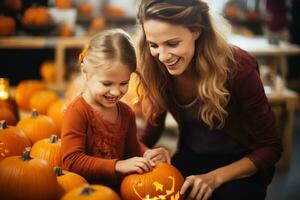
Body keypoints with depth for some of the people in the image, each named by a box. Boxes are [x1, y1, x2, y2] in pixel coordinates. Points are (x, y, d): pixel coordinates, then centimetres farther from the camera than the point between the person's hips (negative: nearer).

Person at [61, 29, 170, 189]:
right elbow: (71, 162, -19)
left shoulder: (126, 112, 10)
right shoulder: (77, 111, -12)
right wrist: (119, 166, -25)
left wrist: (147, 154, -1)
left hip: (120, 188, 5)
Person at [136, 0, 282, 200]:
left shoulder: (237, 67, -25)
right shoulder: (157, 68, -15)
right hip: (190, 158, 2)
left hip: (241, 164, -2)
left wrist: (215, 177, -26)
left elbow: (270, 147, -15)